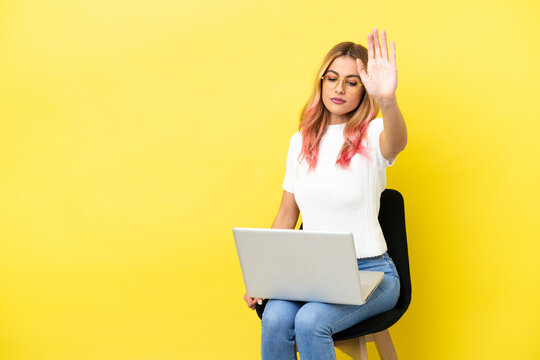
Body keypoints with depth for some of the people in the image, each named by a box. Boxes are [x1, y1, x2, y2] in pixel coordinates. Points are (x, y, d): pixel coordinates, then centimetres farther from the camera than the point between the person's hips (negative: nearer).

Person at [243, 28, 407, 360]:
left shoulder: (371, 135, -6)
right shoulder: (301, 142, 10)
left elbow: (395, 143, -33)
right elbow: (286, 215, 15)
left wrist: (387, 100, -56)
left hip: (369, 273, -4)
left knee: (310, 321, -30)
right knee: (275, 319, -26)